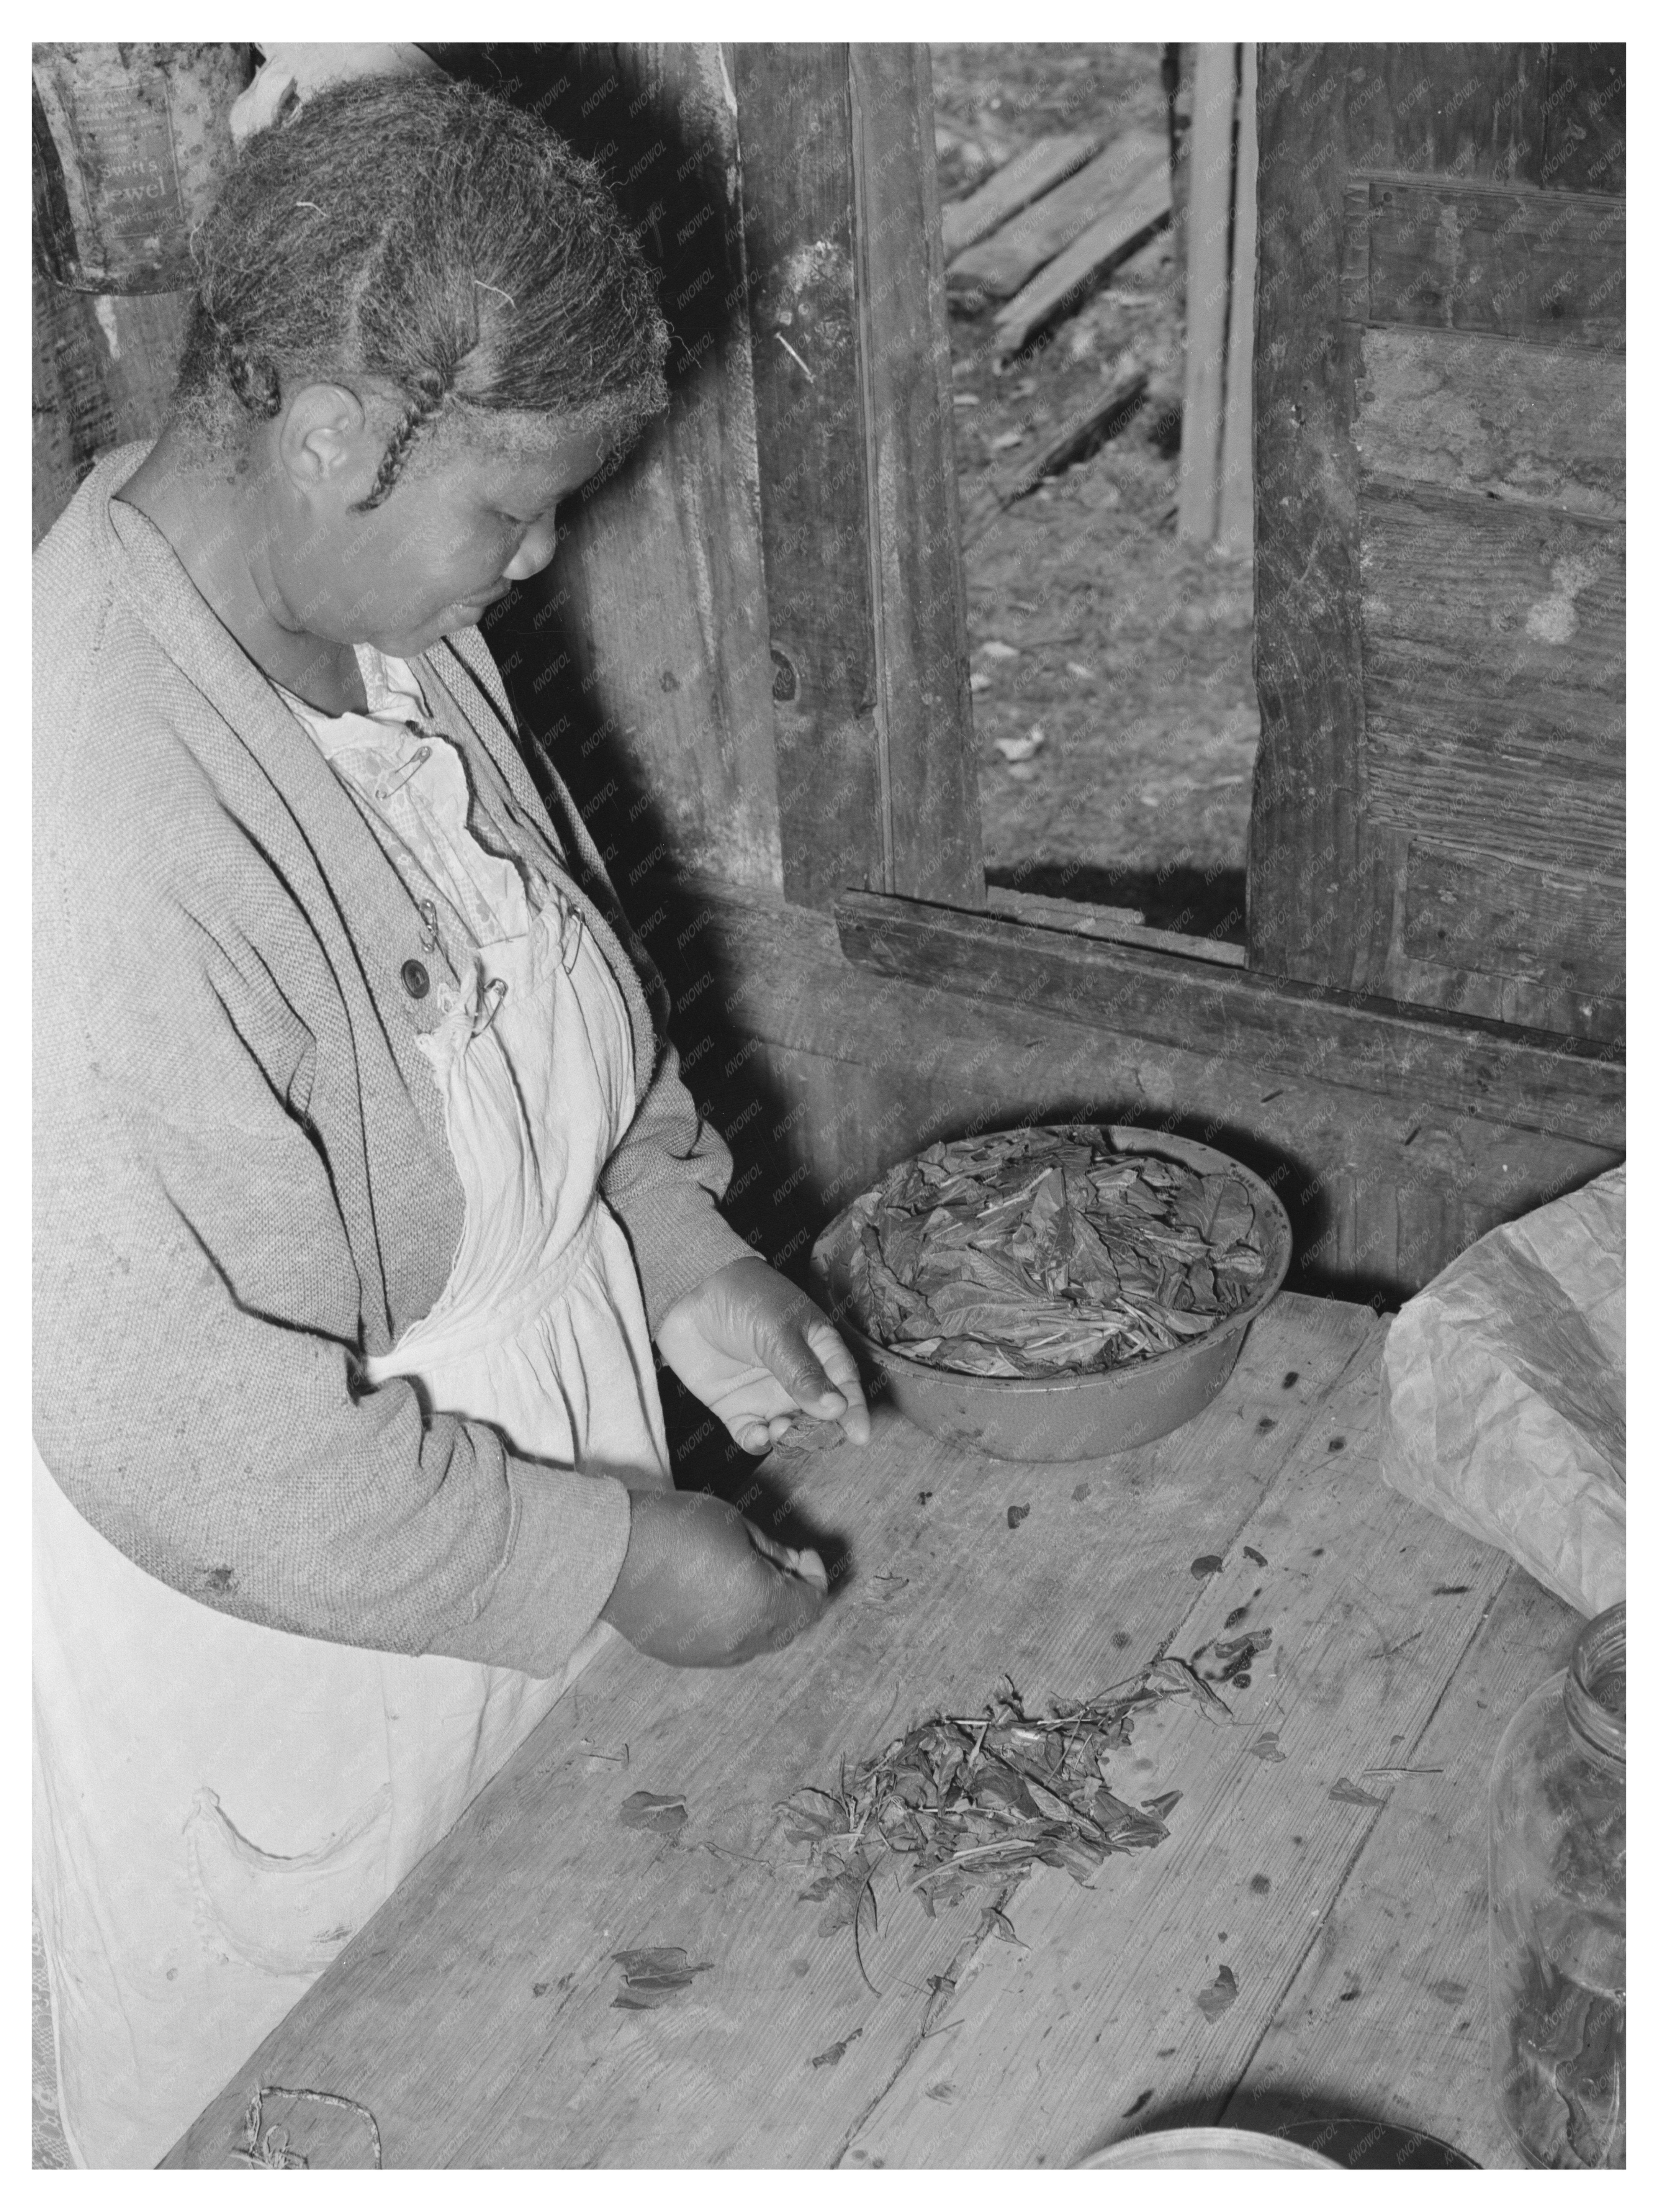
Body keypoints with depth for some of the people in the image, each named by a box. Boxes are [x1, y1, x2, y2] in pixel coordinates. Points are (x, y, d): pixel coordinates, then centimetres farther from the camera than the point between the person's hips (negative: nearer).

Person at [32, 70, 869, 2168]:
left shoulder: (370, 612, -8)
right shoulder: (104, 844, -37)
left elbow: (543, 933, 10)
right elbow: (210, 1452, -31)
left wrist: (680, 1245, -1)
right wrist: (616, 1556, -21)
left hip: (508, 1550, 8)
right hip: (271, 1663, -7)